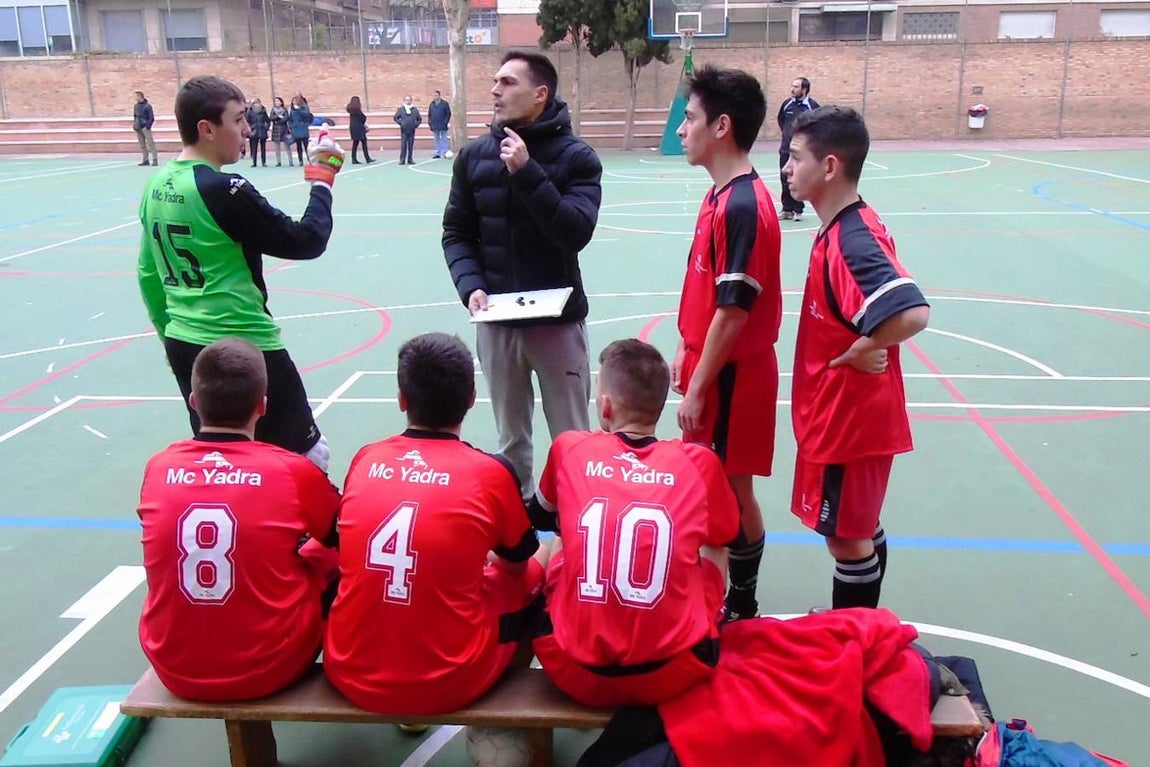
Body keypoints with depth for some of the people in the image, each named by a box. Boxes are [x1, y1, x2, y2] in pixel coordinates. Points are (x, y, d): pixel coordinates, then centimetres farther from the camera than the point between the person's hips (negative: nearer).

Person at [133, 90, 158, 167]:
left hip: (145, 128, -7)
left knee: (150, 143, -9)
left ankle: (155, 160, -9)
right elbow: (135, 116, 21)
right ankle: (145, 160, 13)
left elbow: (151, 118, -9)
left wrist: (147, 126, -15)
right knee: (142, 145, 8)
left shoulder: (147, 106, -8)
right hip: (138, 128, 7)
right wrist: (134, 125, 9)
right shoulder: (135, 106, 12)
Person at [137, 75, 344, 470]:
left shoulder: (155, 186, 6)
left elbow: (148, 275, 14)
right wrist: (322, 182, -1)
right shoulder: (223, 190, -18)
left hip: (185, 346, 9)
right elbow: (306, 242, -14)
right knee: (307, 455, 6)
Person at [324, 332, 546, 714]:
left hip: (352, 675, 3)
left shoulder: (364, 460, -1)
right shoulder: (491, 473, -10)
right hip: (450, 682, -2)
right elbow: (517, 566, 10)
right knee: (535, 573, 19)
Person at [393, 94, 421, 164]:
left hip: (412, 130, 2)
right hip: (404, 130, -2)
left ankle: (410, 160, 11)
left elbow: (419, 119, 14)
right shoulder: (401, 109, 3)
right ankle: (402, 160, -4)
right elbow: (395, 117, 6)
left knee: (411, 146, 5)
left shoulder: (415, 109, 8)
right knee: (403, 145, -6)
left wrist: (416, 124, 0)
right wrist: (400, 123, -5)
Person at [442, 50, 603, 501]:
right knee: (510, 438, 14)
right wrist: (470, 286, -8)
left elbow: (576, 233, -17)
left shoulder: (576, 157, -5)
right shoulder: (474, 156, 6)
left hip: (558, 319, -3)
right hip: (495, 322, 3)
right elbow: (457, 233, 9)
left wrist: (527, 172, -21)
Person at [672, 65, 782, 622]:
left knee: (733, 490, 4)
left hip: (731, 376, -9)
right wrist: (686, 353, 17)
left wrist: (698, 387, -19)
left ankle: (742, 610, 22)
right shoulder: (720, 195, 9)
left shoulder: (743, 206, -22)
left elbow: (734, 310, -23)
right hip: (711, 363, 9)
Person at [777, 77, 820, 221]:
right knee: (785, 180, 5)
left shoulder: (812, 106, -9)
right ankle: (787, 209, 14)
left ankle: (797, 210, 9)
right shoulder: (787, 104, 5)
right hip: (785, 149, 4)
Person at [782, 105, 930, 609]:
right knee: (861, 529, 22)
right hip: (839, 412, 10)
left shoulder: (852, 241, -25)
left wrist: (858, 352, -25)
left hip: (847, 418, -10)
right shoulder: (843, 229, 5)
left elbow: (912, 313, -39)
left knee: (846, 536, 5)